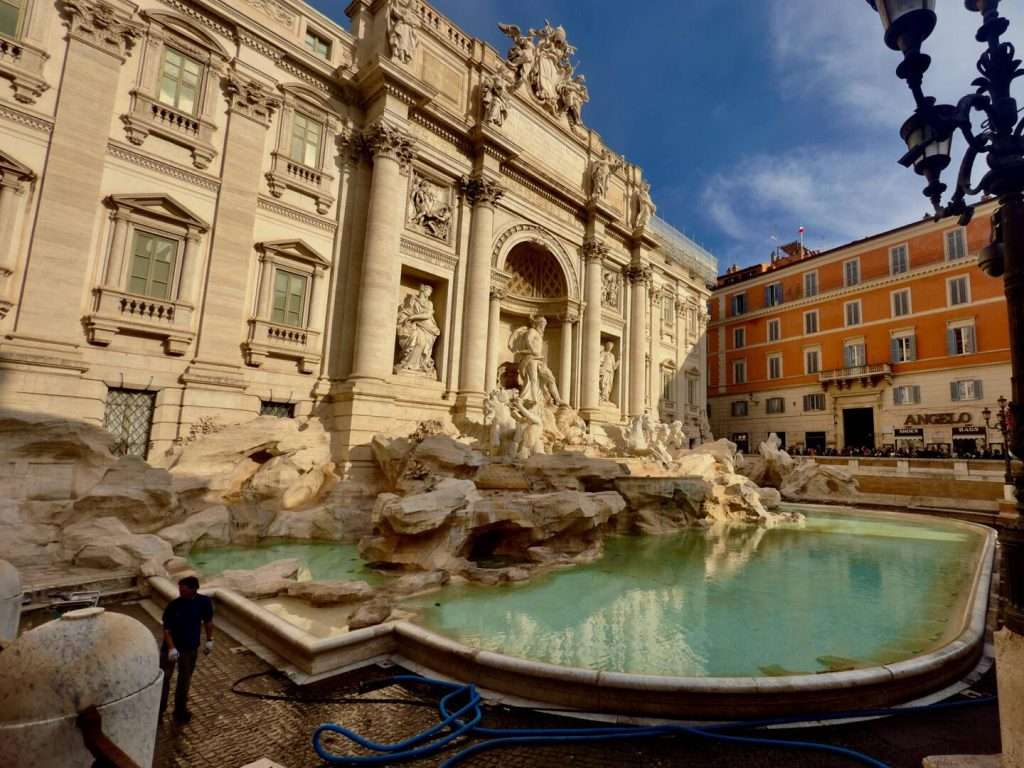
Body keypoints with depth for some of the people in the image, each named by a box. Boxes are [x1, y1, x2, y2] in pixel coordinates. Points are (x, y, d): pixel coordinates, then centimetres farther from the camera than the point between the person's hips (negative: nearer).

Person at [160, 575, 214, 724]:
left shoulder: (204, 602, -16)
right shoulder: (173, 605, -20)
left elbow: (208, 621, -1)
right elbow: (166, 629, -14)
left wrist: (209, 640, 1)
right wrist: (171, 648, -23)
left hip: (190, 647, 1)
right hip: (170, 647, -1)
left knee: (185, 680, 15)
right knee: (164, 678, 6)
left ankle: (180, 710, 33)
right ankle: (158, 709, 28)